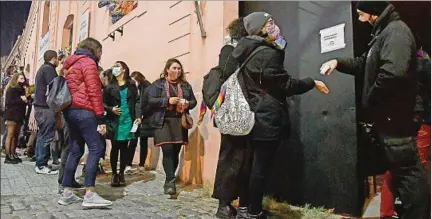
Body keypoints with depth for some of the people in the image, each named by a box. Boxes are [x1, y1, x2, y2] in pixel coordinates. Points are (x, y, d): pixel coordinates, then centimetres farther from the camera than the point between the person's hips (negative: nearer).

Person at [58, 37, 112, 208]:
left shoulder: (71, 63, 24)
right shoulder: (88, 62, -5)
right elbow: (94, 92, -13)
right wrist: (100, 118, -15)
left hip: (70, 110, 10)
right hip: (83, 110, -10)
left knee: (75, 150, 10)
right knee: (96, 148, -12)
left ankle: (67, 193, 11)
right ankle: (89, 194, -17)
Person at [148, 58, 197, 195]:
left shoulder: (185, 85, 15)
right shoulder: (158, 84, 4)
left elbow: (193, 101, 17)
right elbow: (151, 100, -5)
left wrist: (188, 104, -6)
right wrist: (168, 100, -16)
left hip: (180, 122, 4)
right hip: (163, 121, -4)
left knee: (176, 152, 6)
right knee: (168, 150, -13)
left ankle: (169, 181, 18)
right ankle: (170, 181, -10)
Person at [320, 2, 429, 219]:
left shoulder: (396, 31, -16)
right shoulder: (383, 32, 18)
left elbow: (393, 73, -32)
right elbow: (366, 64, 26)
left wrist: (368, 102, -19)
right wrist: (338, 62, 8)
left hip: (394, 117, -11)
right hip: (387, 116, 11)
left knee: (407, 170, -3)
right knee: (399, 168, 19)